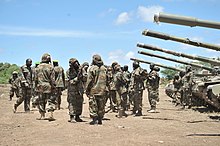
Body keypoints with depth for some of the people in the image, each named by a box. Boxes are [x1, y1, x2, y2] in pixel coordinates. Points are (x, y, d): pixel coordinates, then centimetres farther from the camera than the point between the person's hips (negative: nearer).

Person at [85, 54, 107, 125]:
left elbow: (89, 80, -9)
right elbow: (107, 80, 11)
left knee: (93, 105, 1)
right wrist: (105, 88, 19)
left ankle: (94, 119, -3)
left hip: (94, 90, -4)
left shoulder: (92, 68, -8)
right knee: (101, 106, 10)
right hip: (102, 90, 5)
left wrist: (87, 90, -3)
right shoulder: (104, 69, 7)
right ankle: (100, 120, 13)